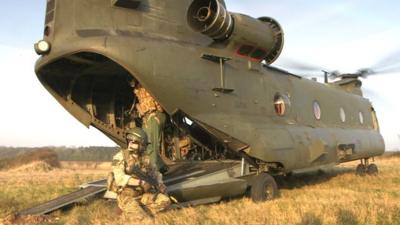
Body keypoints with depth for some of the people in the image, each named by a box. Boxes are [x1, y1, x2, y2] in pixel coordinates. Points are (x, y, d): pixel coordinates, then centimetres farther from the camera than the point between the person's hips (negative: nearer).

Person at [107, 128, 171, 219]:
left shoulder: (145, 158, 4)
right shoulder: (120, 157, -13)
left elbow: (155, 173, 15)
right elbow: (120, 178, -24)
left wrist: (160, 184, -5)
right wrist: (141, 182, -31)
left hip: (142, 195, 5)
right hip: (126, 196, -5)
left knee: (165, 201, -13)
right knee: (143, 218, -29)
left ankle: (140, 211, -2)